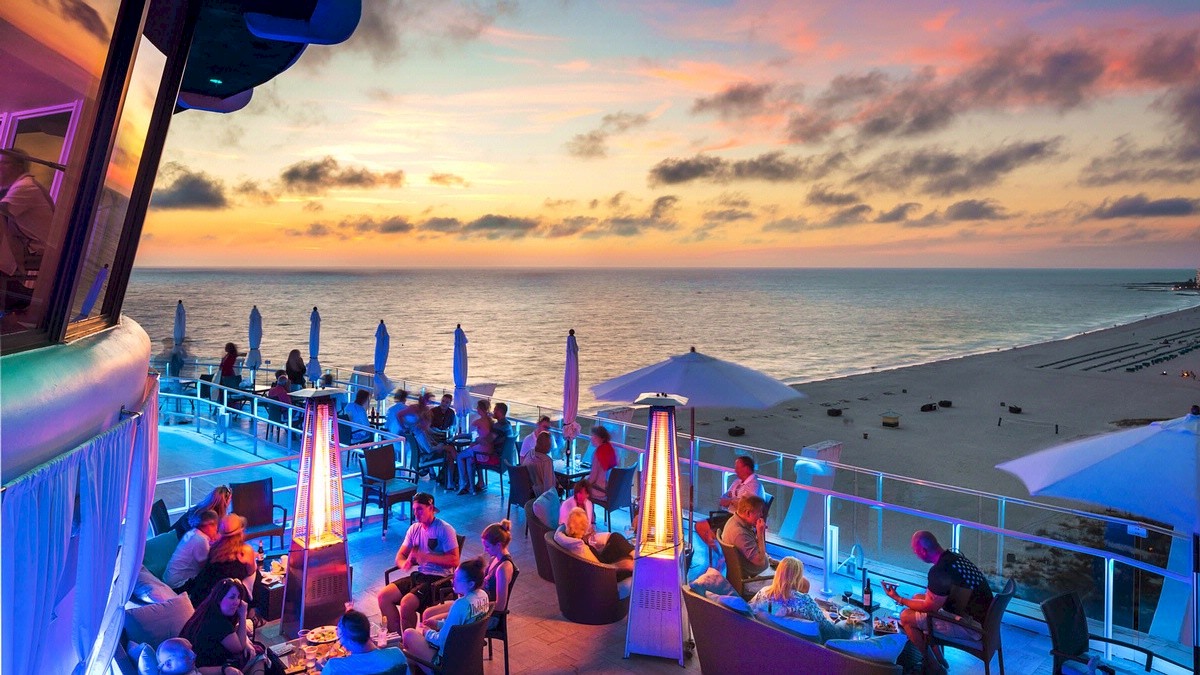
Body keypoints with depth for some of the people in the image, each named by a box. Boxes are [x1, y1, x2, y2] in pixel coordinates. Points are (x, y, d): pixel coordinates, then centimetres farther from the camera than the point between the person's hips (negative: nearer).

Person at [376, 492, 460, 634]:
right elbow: (400, 556, 13)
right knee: (383, 596, -9)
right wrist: (405, 564, -12)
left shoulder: (444, 529, -10)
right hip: (418, 575, 7)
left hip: (438, 579, -7)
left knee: (406, 603, -26)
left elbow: (454, 560, -17)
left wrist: (426, 557, -23)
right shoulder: (414, 528, 11)